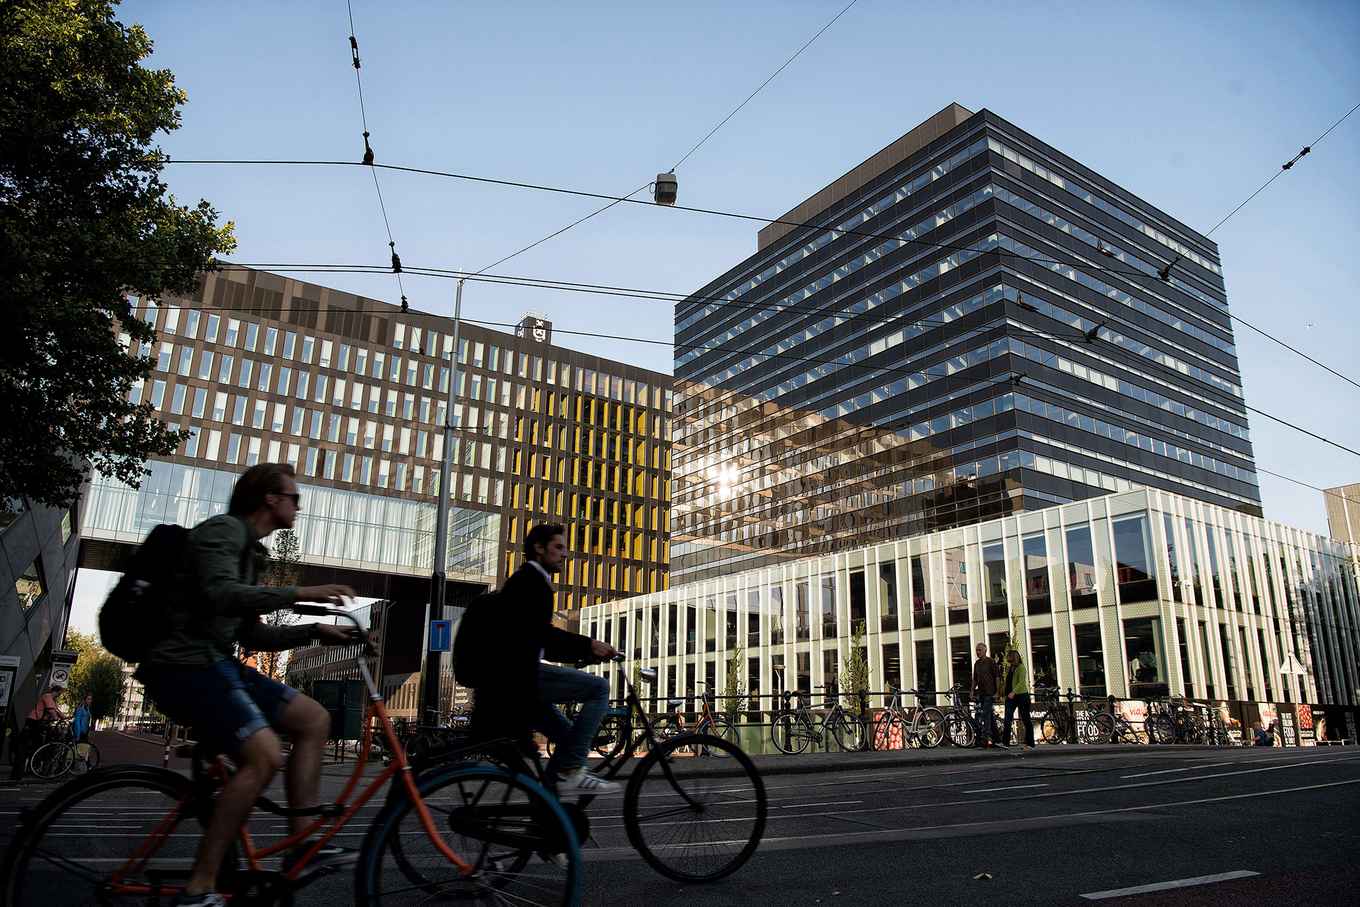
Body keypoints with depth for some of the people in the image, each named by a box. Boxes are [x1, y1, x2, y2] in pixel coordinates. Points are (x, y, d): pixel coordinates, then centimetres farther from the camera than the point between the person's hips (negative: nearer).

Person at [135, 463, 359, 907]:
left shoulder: (247, 548, 21)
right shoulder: (223, 529, -8)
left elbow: (252, 636, 21)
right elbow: (220, 595, -27)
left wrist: (314, 631, 11)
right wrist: (300, 594, -28)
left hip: (216, 663, 10)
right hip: (186, 665, -10)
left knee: (313, 719, 3)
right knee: (264, 755, -25)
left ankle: (302, 845, 2)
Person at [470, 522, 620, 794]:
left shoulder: (528, 580, 26)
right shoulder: (530, 578, -5)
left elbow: (540, 644, 25)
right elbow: (539, 631, -20)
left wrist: (586, 653, 17)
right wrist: (588, 645, -22)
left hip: (507, 685, 11)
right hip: (516, 678, -11)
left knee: (569, 736, 19)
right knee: (598, 687, -16)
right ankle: (570, 771, -16)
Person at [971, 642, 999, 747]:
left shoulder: (991, 662, -3)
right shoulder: (976, 663, 15)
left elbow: (997, 678, -5)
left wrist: (997, 692, -10)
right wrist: (972, 691, 11)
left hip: (989, 693, -7)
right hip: (980, 693, 7)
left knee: (986, 715, -11)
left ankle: (984, 738, -11)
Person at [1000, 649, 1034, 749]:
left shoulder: (1021, 667, -7)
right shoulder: (1009, 668, 17)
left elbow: (1021, 682, -18)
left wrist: (1013, 692, -28)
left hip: (1021, 695, -7)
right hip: (1011, 696, 7)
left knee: (1025, 719, 1)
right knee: (1007, 719, -5)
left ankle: (1030, 744, 7)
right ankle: (1004, 742, -10)